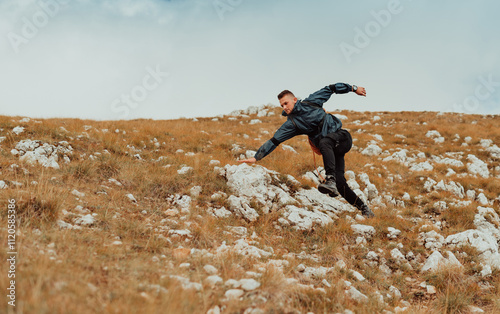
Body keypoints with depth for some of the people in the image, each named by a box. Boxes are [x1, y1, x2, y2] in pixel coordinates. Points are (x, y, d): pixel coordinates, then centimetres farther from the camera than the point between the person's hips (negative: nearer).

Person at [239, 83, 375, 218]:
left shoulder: (310, 102, -1)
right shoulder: (291, 124, 1)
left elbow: (329, 89, 9)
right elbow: (274, 141, -3)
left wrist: (353, 88, 13)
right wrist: (256, 157, -10)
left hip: (341, 137, -3)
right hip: (331, 151, 3)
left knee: (324, 141, -37)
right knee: (340, 183, -12)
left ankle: (330, 180, -49)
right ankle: (364, 209, 2)